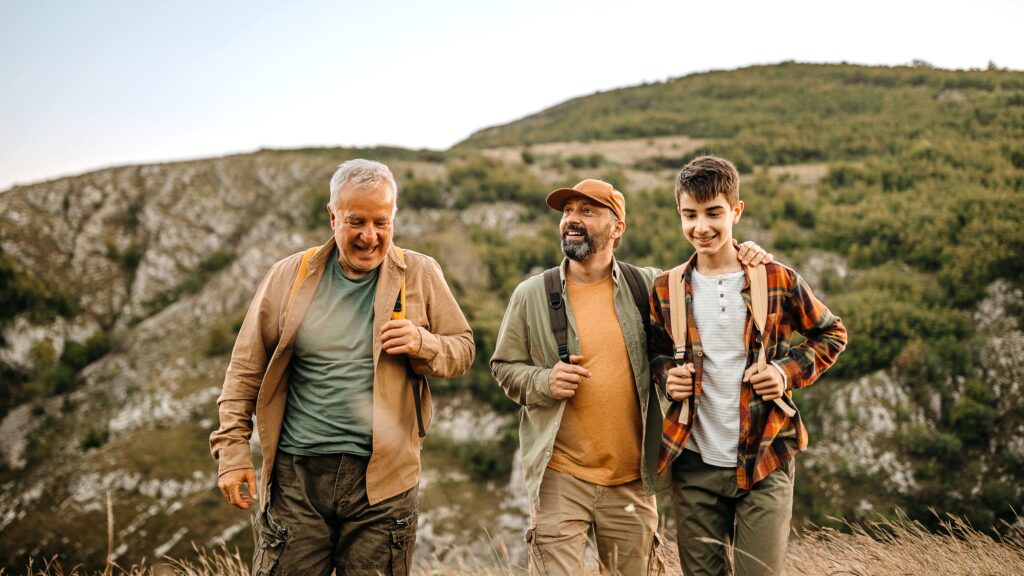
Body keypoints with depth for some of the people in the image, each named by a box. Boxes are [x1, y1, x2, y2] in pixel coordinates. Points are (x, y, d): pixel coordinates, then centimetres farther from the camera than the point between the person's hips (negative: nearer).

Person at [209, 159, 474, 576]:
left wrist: (423, 344, -11)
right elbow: (246, 370, 8)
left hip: (383, 480, 0)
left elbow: (463, 349, 10)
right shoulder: (289, 276, 4)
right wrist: (233, 450, 2)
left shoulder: (421, 275, 3)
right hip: (297, 476, 0)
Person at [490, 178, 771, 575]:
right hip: (560, 476, -1)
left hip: (633, 478, 2)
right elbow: (504, 367, 7)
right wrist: (544, 381, -13)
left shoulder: (648, 286, 3)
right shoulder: (531, 295, 2)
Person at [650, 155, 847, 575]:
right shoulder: (666, 289, 3)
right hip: (694, 466, 2)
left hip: (764, 465, -2)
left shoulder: (777, 281, -3)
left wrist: (790, 372, -7)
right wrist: (666, 375, -5)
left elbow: (831, 334, 10)